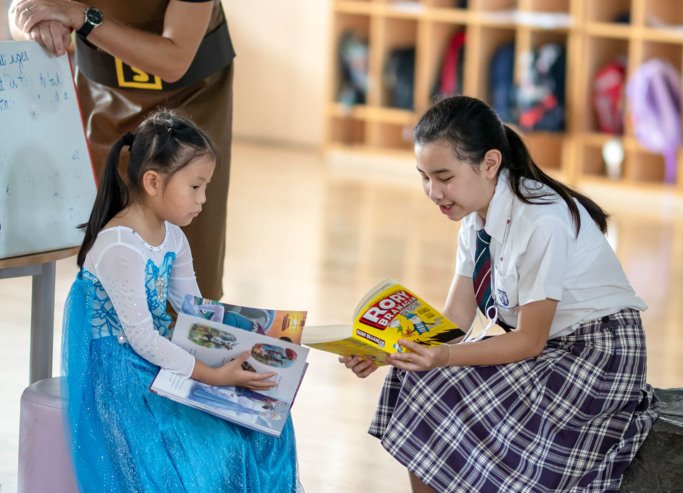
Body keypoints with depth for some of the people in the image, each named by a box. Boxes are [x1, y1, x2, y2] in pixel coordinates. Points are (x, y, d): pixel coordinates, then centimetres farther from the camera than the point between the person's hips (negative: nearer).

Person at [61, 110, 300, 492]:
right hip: (119, 371, -9)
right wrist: (213, 376, -25)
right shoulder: (120, 248, -24)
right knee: (212, 449, -21)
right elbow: (141, 337, -23)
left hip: (160, 355, 9)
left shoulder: (173, 237, 5)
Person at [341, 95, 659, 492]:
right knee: (417, 375, -6)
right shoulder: (476, 216, 0)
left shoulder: (542, 221, -25)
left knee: (442, 393, -20)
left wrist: (444, 357, -32)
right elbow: (456, 318, 0)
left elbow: (529, 340, -21)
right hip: (546, 346, 8)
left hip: (599, 354, -8)